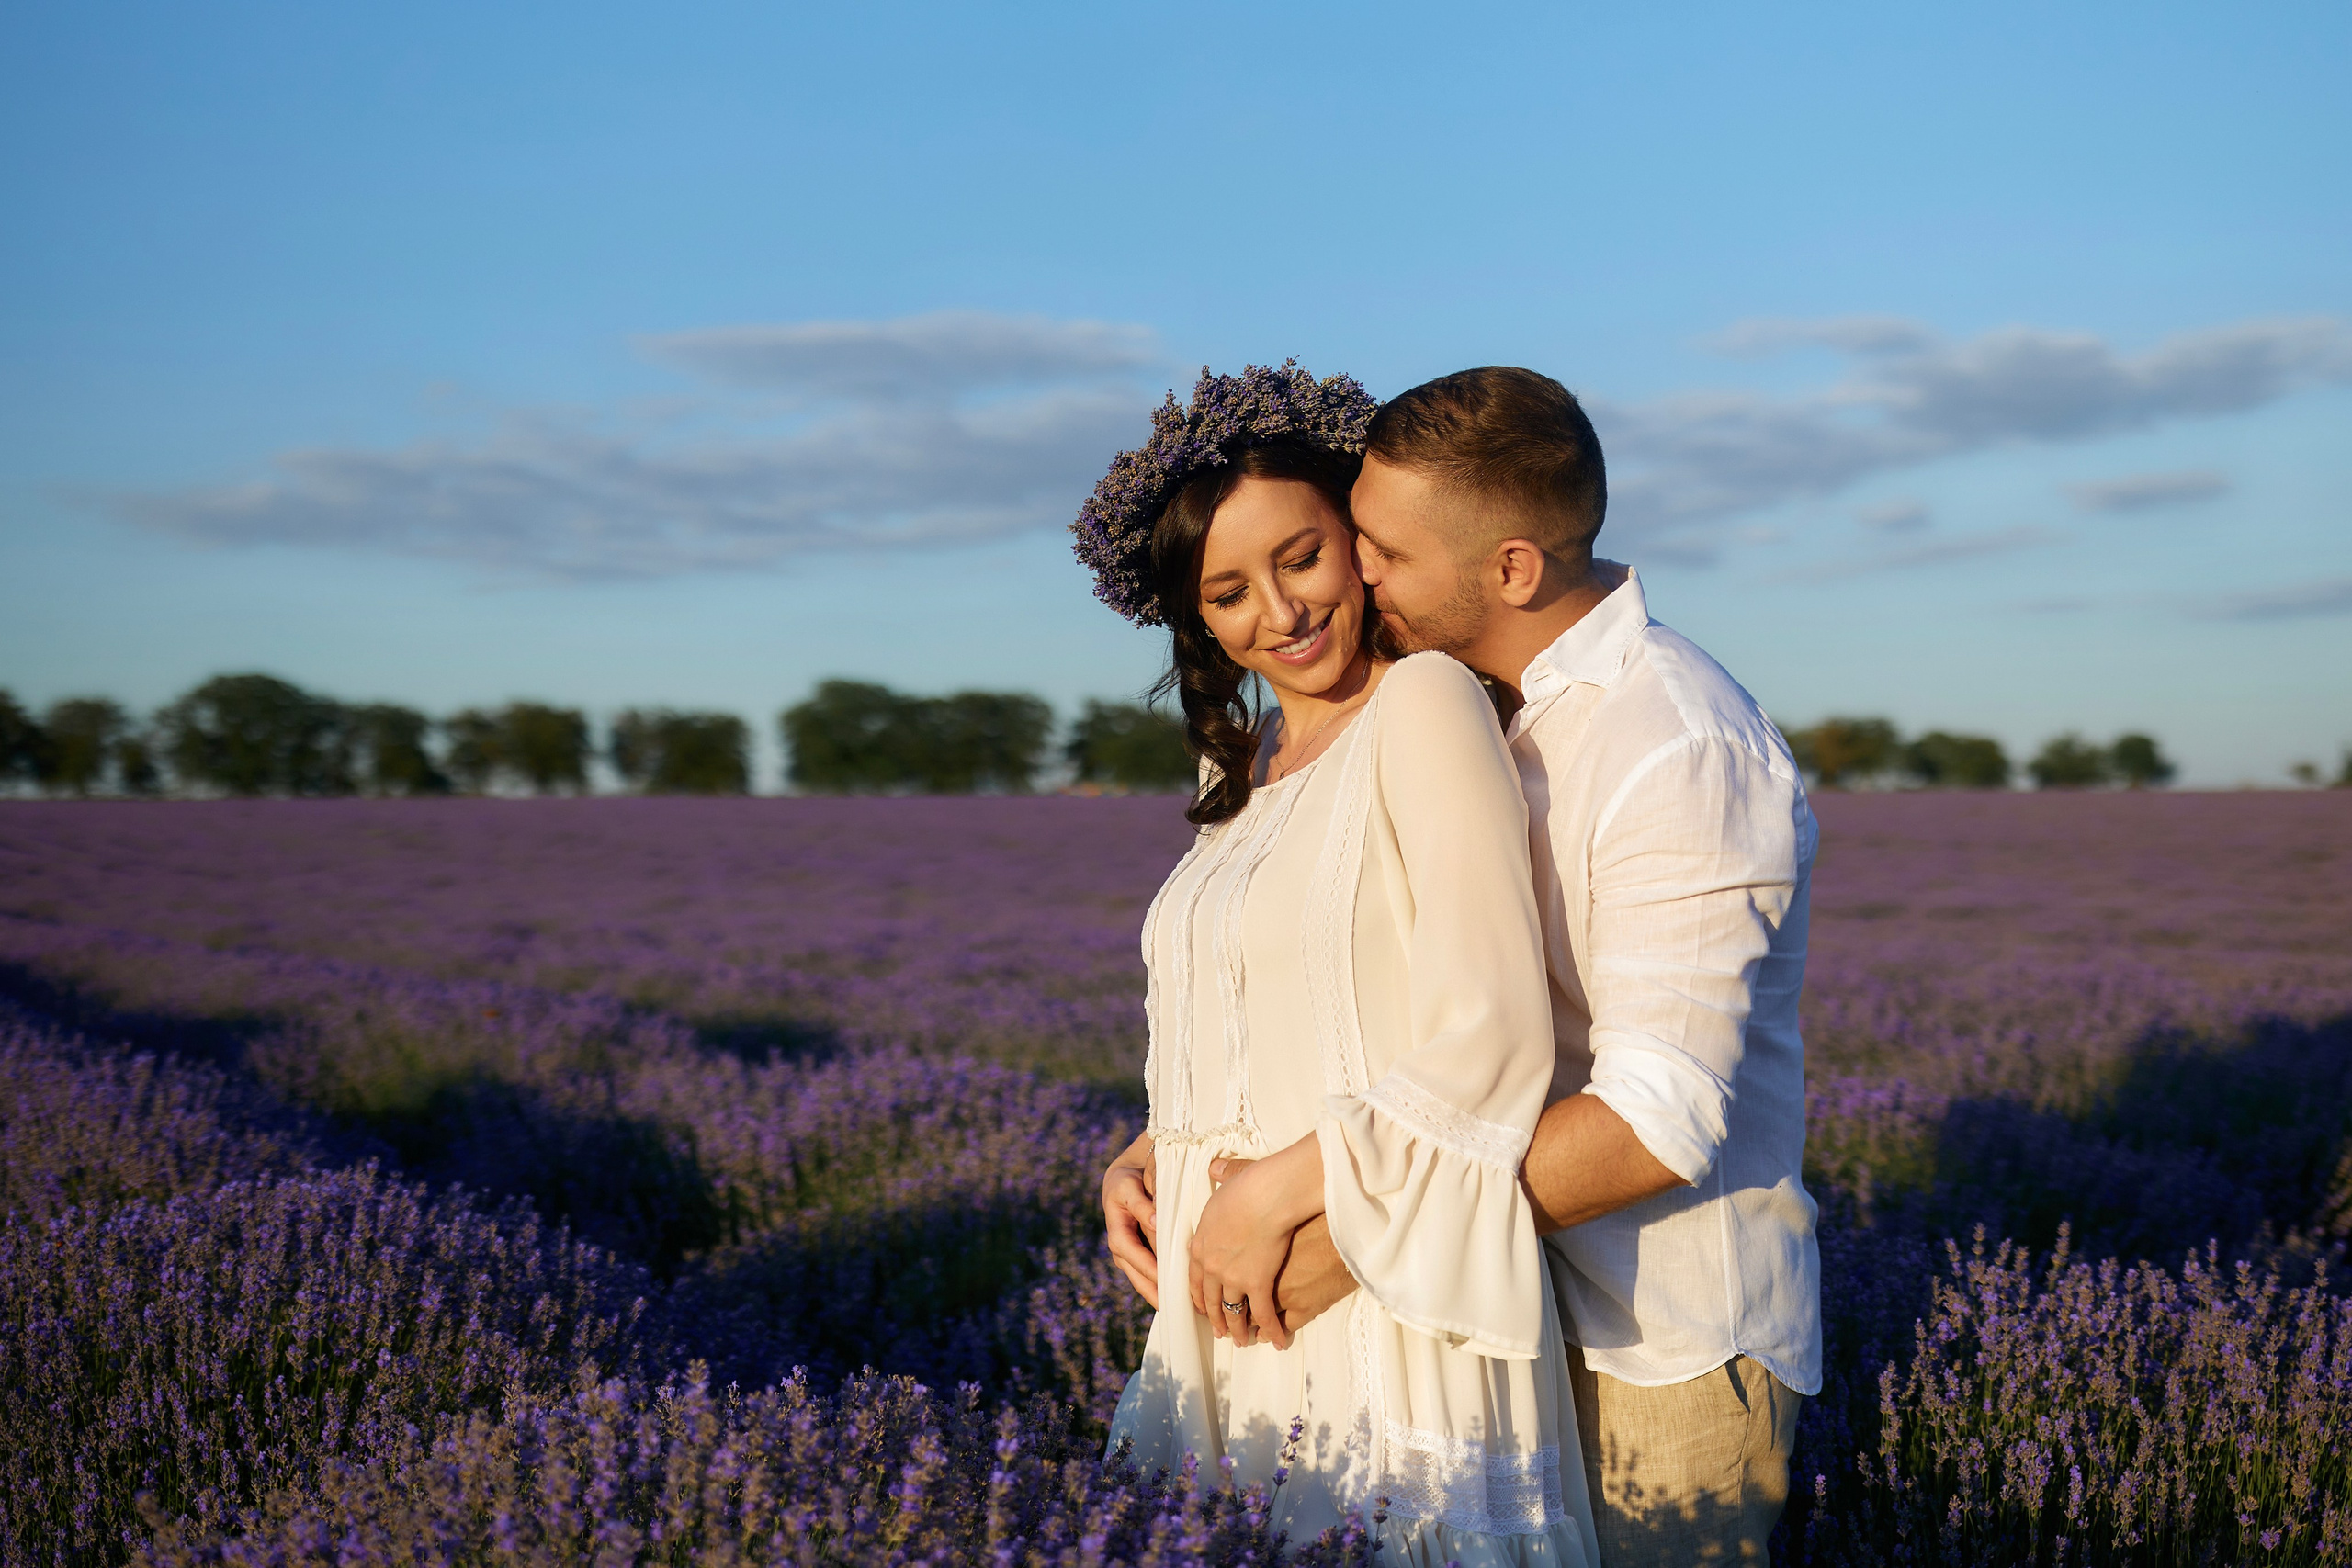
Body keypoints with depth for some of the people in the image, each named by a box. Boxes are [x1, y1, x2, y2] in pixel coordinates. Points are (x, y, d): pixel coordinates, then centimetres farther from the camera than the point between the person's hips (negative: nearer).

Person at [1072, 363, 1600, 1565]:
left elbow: (1490, 1042, -17)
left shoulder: (1426, 704, -11)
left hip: (1388, 1314, -7)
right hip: (1232, 1306, 7)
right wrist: (1141, 1163, 3)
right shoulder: (1242, 768, 14)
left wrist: (1276, 1192, -16)